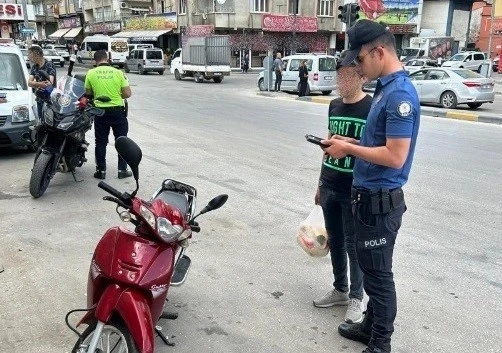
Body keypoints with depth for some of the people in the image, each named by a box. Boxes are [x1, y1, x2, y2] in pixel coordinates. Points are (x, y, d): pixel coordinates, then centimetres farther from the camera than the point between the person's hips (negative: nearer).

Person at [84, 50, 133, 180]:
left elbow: (88, 92, 6)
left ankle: (101, 171, 15)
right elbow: (127, 93, -8)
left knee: (101, 142, 11)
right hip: (118, 111, -1)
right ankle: (122, 170, 13)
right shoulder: (118, 72, -7)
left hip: (100, 111, 1)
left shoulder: (91, 73, -4)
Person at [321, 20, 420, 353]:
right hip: (369, 195, 10)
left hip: (380, 200, -10)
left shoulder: (400, 93, -21)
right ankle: (371, 326, 37)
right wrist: (350, 142, 6)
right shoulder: (386, 88, 10)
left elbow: (395, 156, -25)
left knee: (379, 272, 4)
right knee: (370, 267, 21)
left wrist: (349, 149, -15)